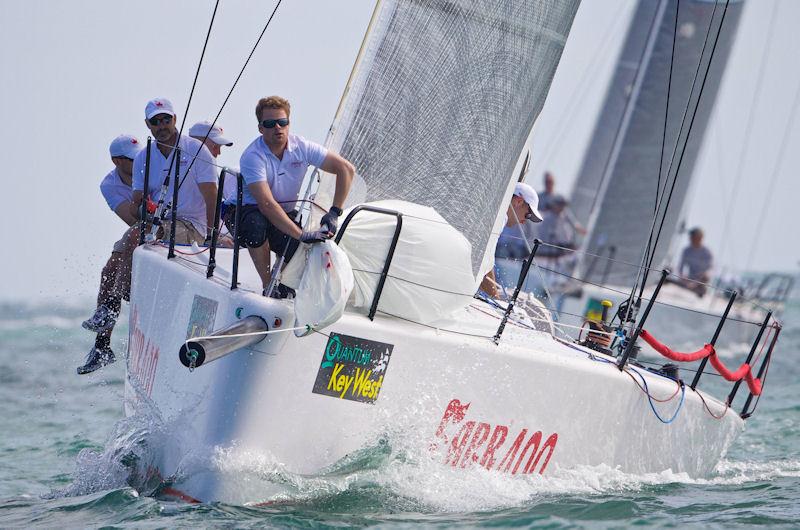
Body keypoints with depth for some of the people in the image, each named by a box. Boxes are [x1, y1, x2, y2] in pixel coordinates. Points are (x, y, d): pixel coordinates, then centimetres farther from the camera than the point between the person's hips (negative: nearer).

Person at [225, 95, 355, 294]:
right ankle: (268, 286, -23)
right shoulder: (252, 156, -25)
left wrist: (335, 212, -17)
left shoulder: (302, 147, -10)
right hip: (248, 211, -4)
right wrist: (302, 235, -41)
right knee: (257, 224, -41)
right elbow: (267, 204, -35)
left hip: (285, 214, 4)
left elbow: (346, 169, -8)